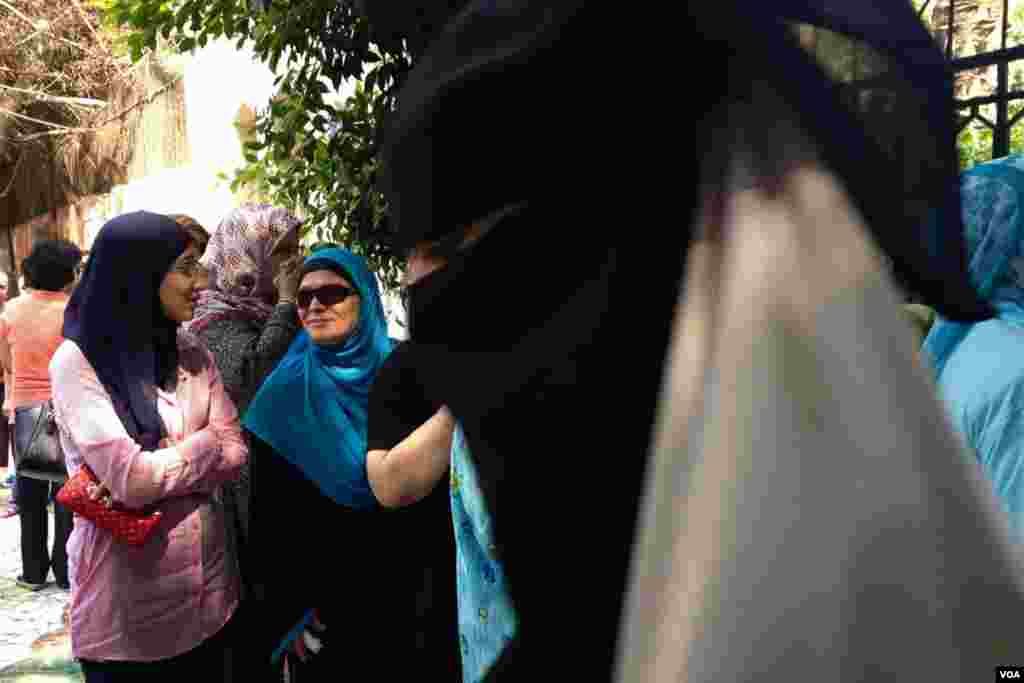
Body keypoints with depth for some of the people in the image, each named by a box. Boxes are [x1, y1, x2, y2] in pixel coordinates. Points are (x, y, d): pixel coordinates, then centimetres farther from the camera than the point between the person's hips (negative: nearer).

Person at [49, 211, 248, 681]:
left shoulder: (192, 355, 4)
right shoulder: (76, 362, -13)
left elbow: (235, 452, -2)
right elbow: (131, 480, -22)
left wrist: (151, 470, -16)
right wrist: (205, 444, -7)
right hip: (127, 599, -5)